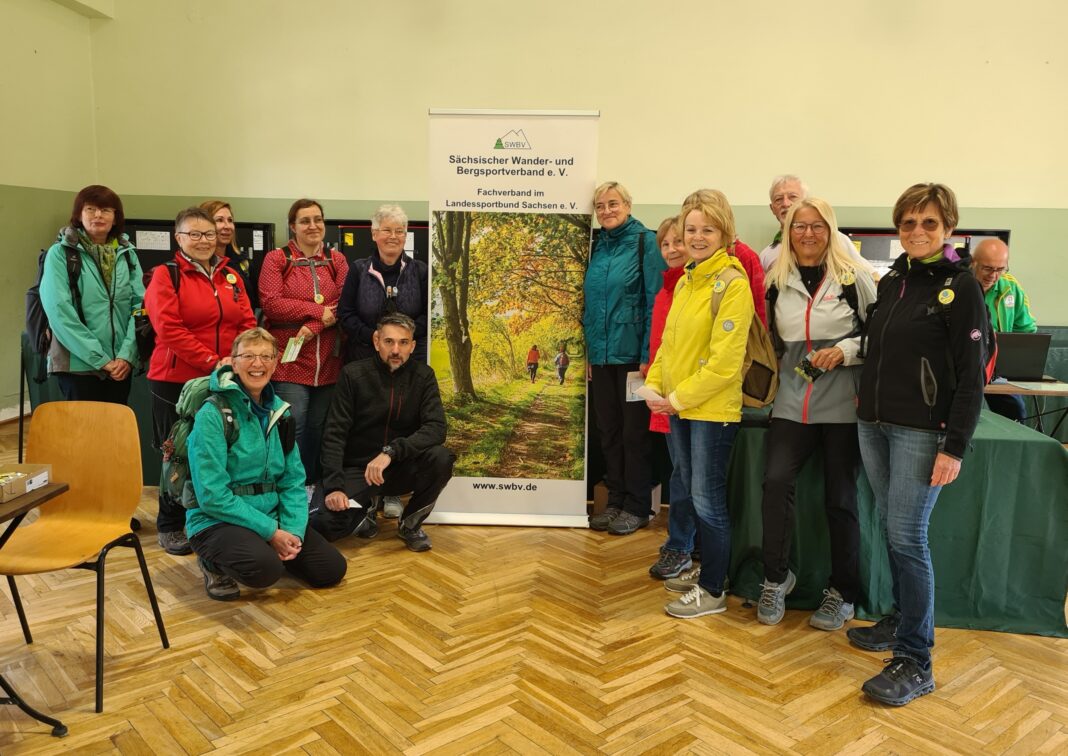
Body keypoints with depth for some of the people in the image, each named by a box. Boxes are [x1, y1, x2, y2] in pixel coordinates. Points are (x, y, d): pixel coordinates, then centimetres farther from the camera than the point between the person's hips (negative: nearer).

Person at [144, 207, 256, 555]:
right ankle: (170, 526, 22)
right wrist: (212, 361, -18)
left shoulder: (230, 276, 12)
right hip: (176, 380, -4)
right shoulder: (165, 275, -3)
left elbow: (247, 323, 7)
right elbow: (169, 329, -14)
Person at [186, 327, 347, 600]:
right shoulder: (212, 414, -16)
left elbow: (293, 480, 4)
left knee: (332, 569, -1)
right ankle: (215, 562, 0)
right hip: (217, 520, -6)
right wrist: (270, 531, -20)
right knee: (265, 568, -33)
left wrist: (293, 531, -12)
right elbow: (212, 496, -20)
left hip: (271, 517, 6)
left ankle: (269, 551, 21)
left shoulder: (279, 411, 5)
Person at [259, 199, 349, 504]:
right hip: (290, 359, -3)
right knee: (293, 426, -7)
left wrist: (313, 327, -14)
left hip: (328, 360, 3)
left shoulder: (337, 260, 11)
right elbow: (271, 304, -9)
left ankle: (314, 486, 22)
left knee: (319, 427, 10)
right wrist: (318, 311, -10)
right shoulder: (276, 259, 3)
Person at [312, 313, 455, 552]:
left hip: (403, 468, 1)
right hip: (358, 469, -1)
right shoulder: (354, 374, -7)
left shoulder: (423, 376, -4)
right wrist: (334, 486, -22)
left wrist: (391, 451, -31)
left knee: (441, 458, -30)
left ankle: (410, 523, -2)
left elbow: (436, 428, -17)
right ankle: (365, 510, 11)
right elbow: (334, 434, -10)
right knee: (325, 523, -26)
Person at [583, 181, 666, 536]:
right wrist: (589, 350, 11)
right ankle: (616, 500, 25)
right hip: (601, 355, 6)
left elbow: (655, 302, -11)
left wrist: (649, 355, -16)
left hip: (633, 354, -6)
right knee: (608, 430, 12)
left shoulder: (645, 242, -6)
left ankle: (637, 506, 16)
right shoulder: (598, 246, 12)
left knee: (634, 431, 3)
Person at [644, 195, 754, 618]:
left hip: (712, 409, -8)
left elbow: (725, 359, -19)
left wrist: (680, 398, -16)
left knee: (707, 499, 1)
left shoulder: (732, 284, -14)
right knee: (691, 494, 17)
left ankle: (713, 591, 15)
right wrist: (655, 386, 1)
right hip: (678, 407, 8)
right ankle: (706, 569, 34)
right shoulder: (685, 282, 11)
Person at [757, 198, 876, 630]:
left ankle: (843, 595, 20)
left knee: (840, 498, 4)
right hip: (792, 403, 3)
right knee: (776, 482, -13)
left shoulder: (855, 277, -2)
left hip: (843, 405, -2)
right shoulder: (776, 281, 8)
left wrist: (846, 350, -15)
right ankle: (775, 578, 7)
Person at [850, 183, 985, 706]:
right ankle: (903, 619, 30)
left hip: (921, 430, -6)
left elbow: (971, 375, -11)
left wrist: (955, 447, -15)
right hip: (873, 422, 6)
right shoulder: (891, 281, 12)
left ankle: (915, 660, 1)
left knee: (907, 536, -8)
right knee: (891, 527, 13)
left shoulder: (960, 286, -7)